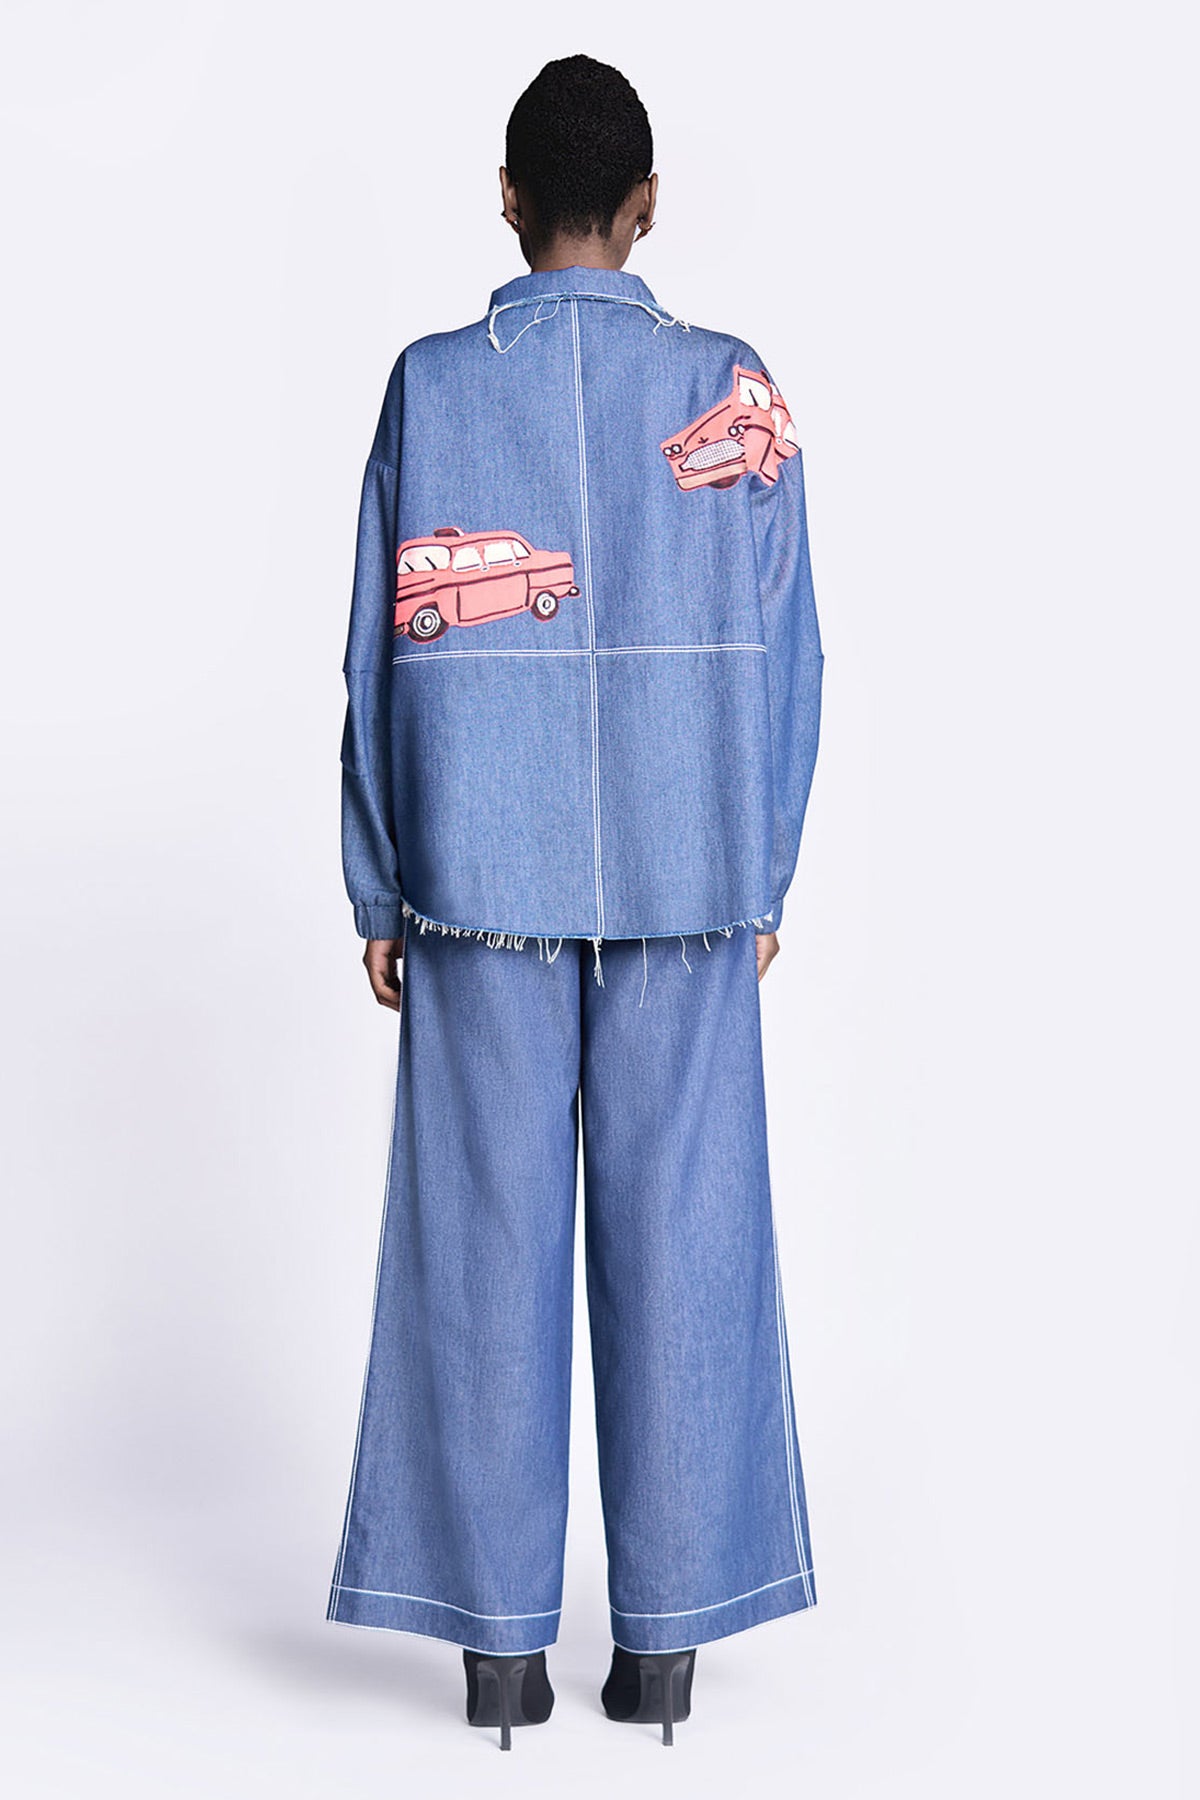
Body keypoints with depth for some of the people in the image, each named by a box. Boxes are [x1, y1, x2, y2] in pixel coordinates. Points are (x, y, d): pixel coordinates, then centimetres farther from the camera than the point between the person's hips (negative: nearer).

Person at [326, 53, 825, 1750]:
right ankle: (665, 1632, 11)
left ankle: (501, 1634, 10)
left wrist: (379, 894, 7)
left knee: (487, 1242, 5)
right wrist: (761, 879, 10)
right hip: (684, 883, 0)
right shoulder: (734, 390, 1)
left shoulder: (430, 387, 0)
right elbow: (783, 652, 1)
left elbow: (380, 654, 0)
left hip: (479, 883, 0)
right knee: (678, 1239, 6)